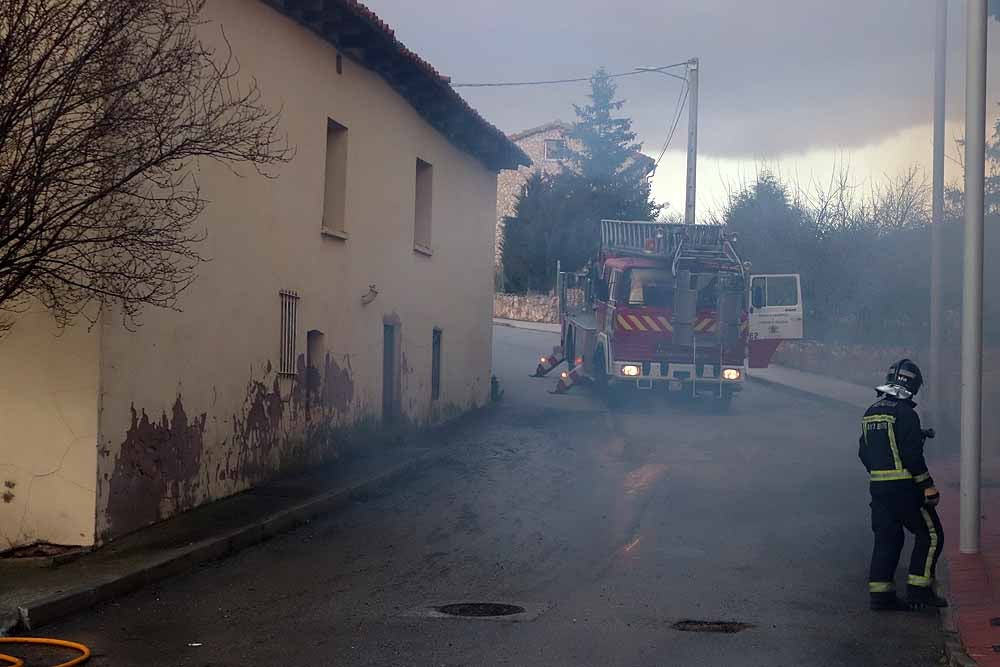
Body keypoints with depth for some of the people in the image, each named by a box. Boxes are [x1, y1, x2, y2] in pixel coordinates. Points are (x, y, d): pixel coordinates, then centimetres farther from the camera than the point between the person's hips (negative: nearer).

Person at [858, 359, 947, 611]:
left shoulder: (871, 412, 12)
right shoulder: (904, 412, -14)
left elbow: (863, 452, 16)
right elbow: (912, 454, -18)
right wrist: (928, 485, -12)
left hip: (877, 485, 8)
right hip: (904, 486, -8)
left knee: (887, 537, 12)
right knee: (930, 534, 4)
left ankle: (880, 593, 10)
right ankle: (919, 589, 1)